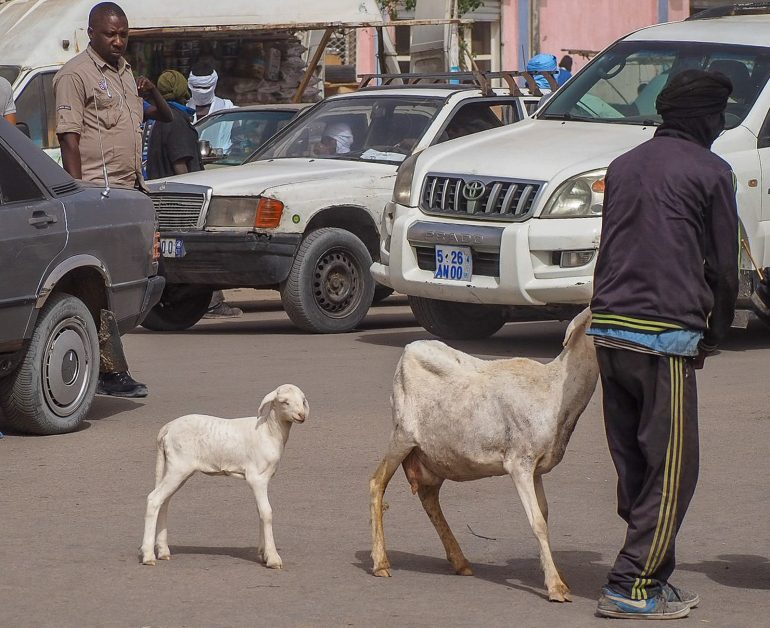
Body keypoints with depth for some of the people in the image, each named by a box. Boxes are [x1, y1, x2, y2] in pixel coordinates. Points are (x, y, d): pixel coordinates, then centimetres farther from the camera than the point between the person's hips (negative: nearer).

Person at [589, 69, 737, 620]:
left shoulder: (624, 165, 17)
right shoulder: (709, 171, -3)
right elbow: (723, 265, 0)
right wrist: (713, 333, 13)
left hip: (608, 327, 7)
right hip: (666, 335, -7)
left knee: (634, 464, 14)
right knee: (671, 468, -2)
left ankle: (653, 576, 19)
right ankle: (633, 586, -6)